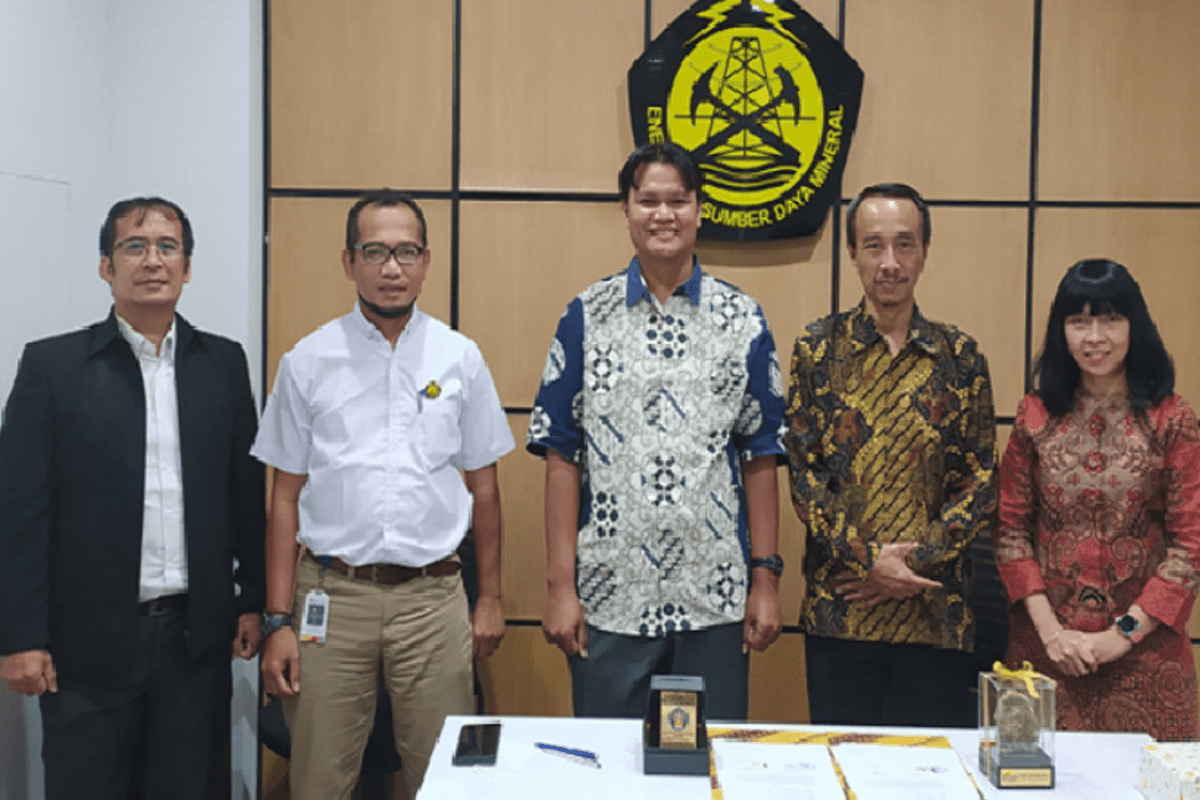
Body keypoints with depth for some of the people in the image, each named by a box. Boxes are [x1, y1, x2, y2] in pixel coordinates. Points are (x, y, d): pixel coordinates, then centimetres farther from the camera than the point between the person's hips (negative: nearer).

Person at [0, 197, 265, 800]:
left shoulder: (224, 364, 6)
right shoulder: (51, 365, -2)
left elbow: (248, 494, 9)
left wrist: (253, 602, 6)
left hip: (196, 636, 2)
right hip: (89, 639, -2)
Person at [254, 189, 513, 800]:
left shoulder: (460, 358, 5)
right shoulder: (308, 361, 3)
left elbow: (482, 486, 9)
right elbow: (286, 497, 3)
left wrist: (490, 598, 7)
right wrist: (278, 621, -2)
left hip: (432, 596, 1)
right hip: (331, 594, 0)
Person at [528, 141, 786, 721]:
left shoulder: (743, 320, 5)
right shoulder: (587, 317, 2)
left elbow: (760, 456, 6)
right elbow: (561, 456, 0)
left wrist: (766, 576, 1)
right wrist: (559, 586, -4)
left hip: (715, 599, 1)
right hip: (609, 597, 0)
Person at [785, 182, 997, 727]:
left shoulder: (960, 357, 5)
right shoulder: (817, 349, 2)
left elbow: (981, 484, 2)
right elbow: (802, 473, -2)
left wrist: (913, 562, -10)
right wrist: (868, 559, -12)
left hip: (936, 614, 1)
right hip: (838, 612, -1)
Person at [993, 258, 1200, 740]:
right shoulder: (1036, 416, 3)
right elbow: (1010, 532, 2)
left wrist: (1122, 635, -10)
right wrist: (1049, 629, -8)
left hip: (1143, 649, -1)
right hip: (1045, 646, 1)